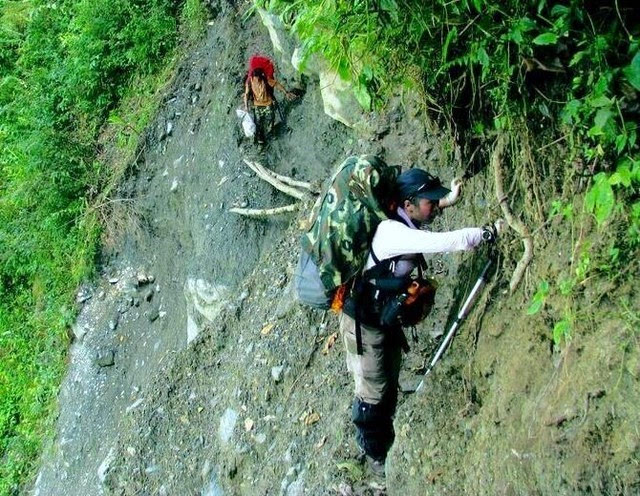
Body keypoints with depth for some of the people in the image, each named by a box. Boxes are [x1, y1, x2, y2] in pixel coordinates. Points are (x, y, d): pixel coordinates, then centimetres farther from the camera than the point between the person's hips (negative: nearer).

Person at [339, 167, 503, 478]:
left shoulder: (405, 224, -4)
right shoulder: (392, 232, -32)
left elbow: (425, 210, 22)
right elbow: (446, 242, -41)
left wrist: (448, 200, 6)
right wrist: (492, 231, -34)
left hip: (387, 318, 9)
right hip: (364, 323, -9)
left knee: (390, 387, 21)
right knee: (373, 393, 6)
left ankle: (386, 443, 41)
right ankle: (374, 455, 25)